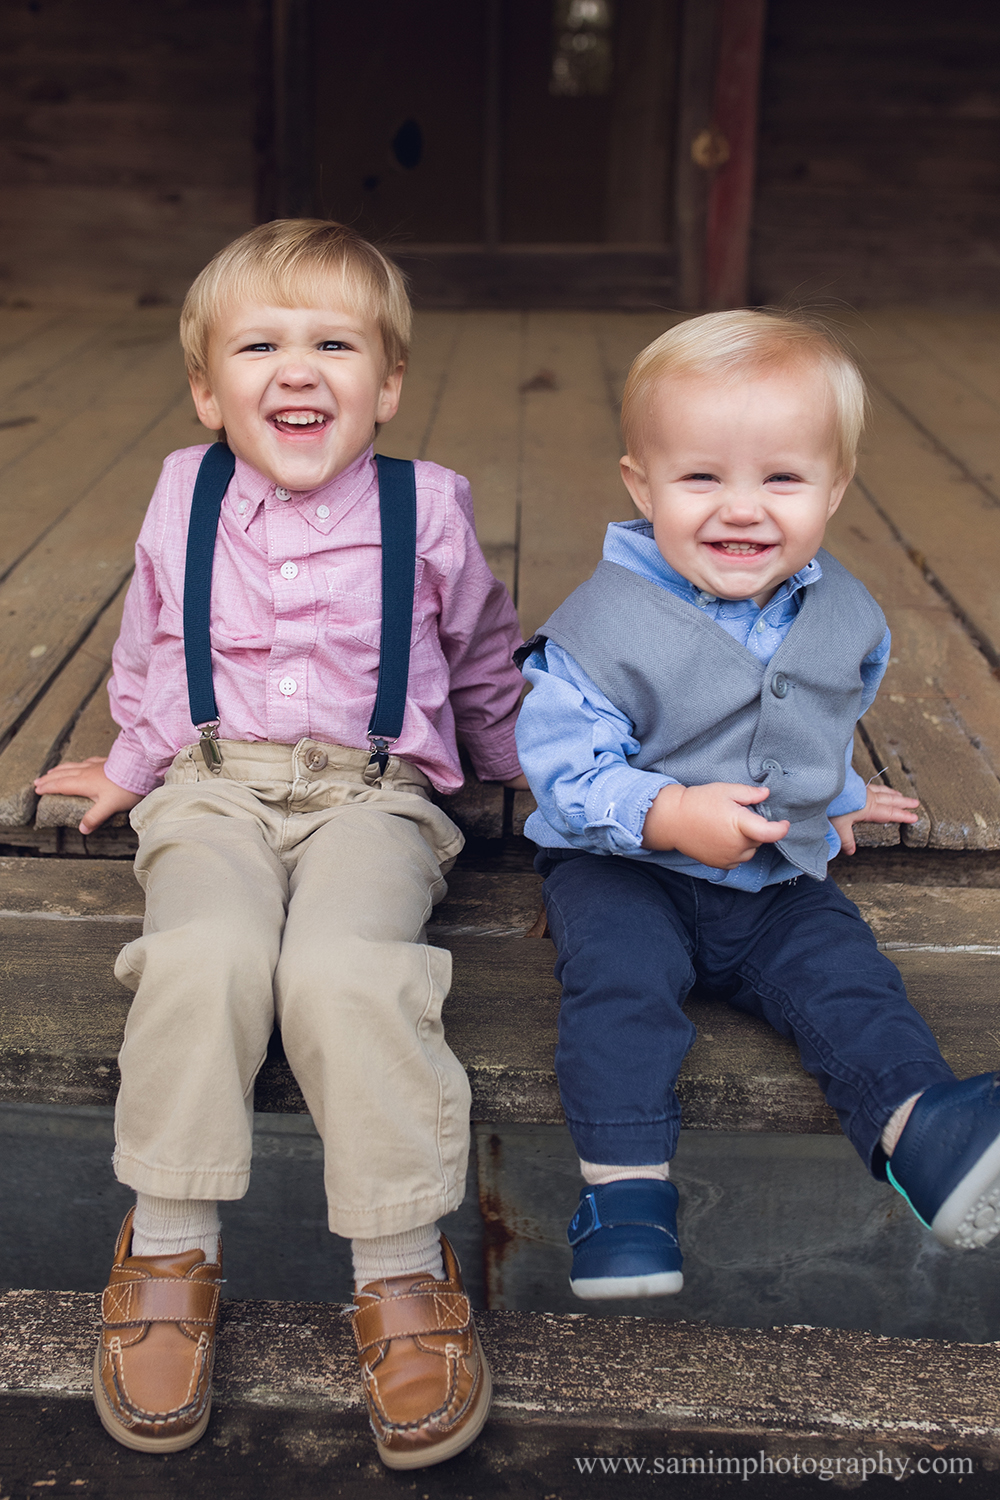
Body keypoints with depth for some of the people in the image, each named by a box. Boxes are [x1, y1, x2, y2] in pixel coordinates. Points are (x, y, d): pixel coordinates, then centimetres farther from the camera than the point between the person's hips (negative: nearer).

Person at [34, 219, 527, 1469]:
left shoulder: (426, 511, 5)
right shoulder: (183, 498, 9)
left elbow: (485, 662, 21)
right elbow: (146, 655, 25)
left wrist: (530, 770, 28)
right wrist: (131, 766, 30)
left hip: (372, 793, -1)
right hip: (213, 789, 2)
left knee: (345, 973, -32)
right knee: (205, 955, -31)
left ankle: (402, 1272, -17)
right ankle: (170, 1251, -13)